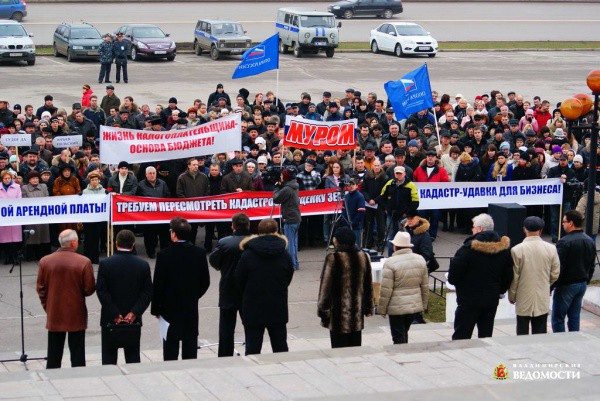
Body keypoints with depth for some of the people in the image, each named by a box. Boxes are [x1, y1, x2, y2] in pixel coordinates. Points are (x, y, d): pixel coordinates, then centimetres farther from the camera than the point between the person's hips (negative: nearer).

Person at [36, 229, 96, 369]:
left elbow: (41, 288, 2)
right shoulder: (84, 262, -13)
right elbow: (89, 289, -11)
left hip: (54, 315, 3)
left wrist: (47, 307, 13)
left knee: (54, 356, 11)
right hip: (76, 315, -3)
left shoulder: (45, 261, -3)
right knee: (77, 353, 7)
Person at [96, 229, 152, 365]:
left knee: (109, 358, 6)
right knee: (133, 357, 11)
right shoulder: (143, 265, -2)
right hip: (134, 322, 2)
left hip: (109, 319, -2)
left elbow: (101, 291, -11)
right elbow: (147, 292, -5)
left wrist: (115, 315, -11)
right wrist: (134, 313, -9)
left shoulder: (105, 264, -7)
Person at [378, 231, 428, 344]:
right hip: (415, 305, 6)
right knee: (404, 333, 21)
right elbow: (425, 286, 10)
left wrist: (382, 309, -4)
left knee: (398, 338, 1)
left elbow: (386, 290, -14)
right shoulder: (420, 260, 4)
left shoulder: (390, 263, -15)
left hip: (397, 308, -6)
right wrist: (423, 305, 20)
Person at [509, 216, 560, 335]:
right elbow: (555, 275, 3)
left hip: (523, 300, -2)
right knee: (540, 334, 9)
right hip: (542, 302, 2)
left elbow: (514, 277, -7)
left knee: (522, 334, 7)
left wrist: (511, 296, 7)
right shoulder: (551, 249, -5)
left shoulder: (516, 250, -13)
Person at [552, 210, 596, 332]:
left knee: (558, 318, 1)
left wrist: (549, 288, -13)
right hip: (582, 285, 8)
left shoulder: (564, 242, -18)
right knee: (574, 317, 14)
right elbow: (592, 267, 15)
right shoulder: (590, 241, 7)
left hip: (566, 286, -7)